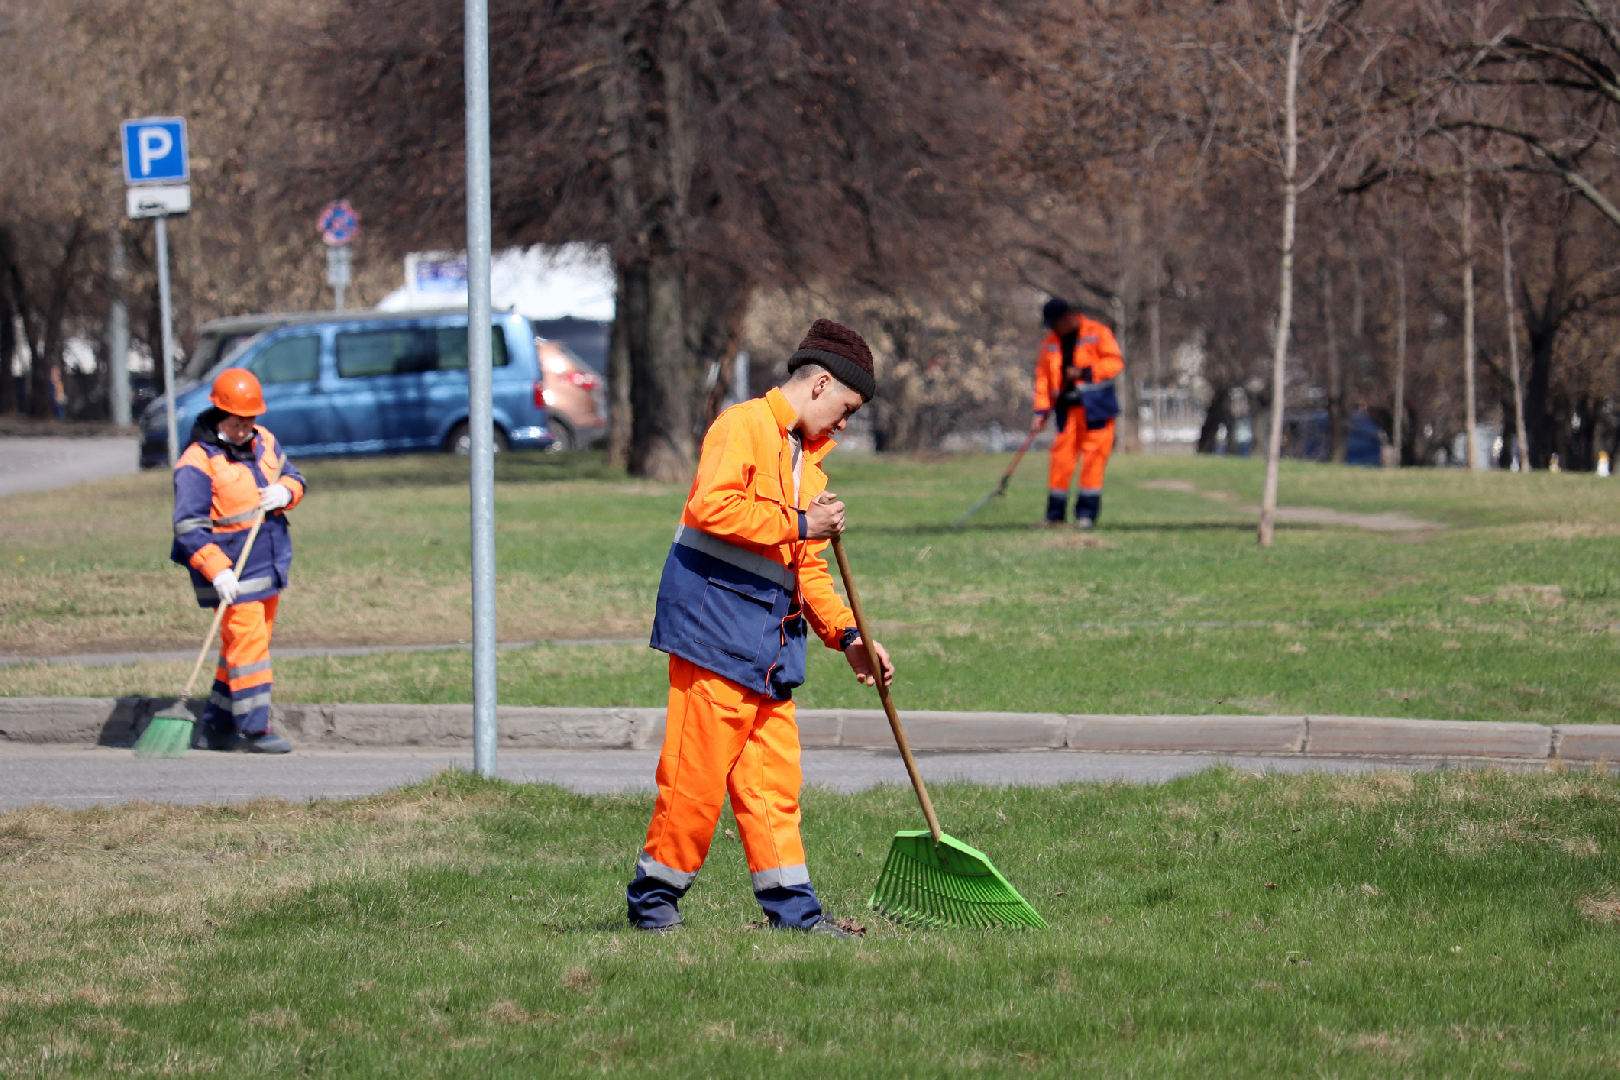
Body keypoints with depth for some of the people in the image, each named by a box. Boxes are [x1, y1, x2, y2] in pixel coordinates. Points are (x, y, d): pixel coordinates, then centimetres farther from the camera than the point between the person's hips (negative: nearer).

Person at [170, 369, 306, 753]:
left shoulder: (263, 442, 7)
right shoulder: (197, 463, -16)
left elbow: (292, 475, 19)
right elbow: (189, 526, -19)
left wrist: (285, 491, -7)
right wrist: (217, 571, -28)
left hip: (269, 564, 8)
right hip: (233, 573, -8)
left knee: (248, 644, 12)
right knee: (247, 642, -11)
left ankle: (215, 728, 20)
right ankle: (255, 729, -8)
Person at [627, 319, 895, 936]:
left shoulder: (806, 459, 24)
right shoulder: (745, 426, -5)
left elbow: (806, 568, 26)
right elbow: (711, 506, -21)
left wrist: (846, 635, 14)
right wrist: (798, 526, -15)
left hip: (771, 641, 9)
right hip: (715, 623, -9)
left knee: (773, 776, 6)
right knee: (699, 769, -7)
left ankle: (791, 905, 7)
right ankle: (654, 897, 3)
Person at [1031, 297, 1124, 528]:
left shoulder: (1097, 333, -1)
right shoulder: (1051, 342, 13)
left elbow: (1115, 362, -5)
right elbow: (1043, 376, 13)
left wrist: (1085, 372, -16)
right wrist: (1041, 410, 3)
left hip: (1095, 408, -4)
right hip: (1067, 409, 4)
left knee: (1093, 457, -5)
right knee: (1061, 458, -1)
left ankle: (1087, 512, 0)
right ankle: (1055, 515, 5)